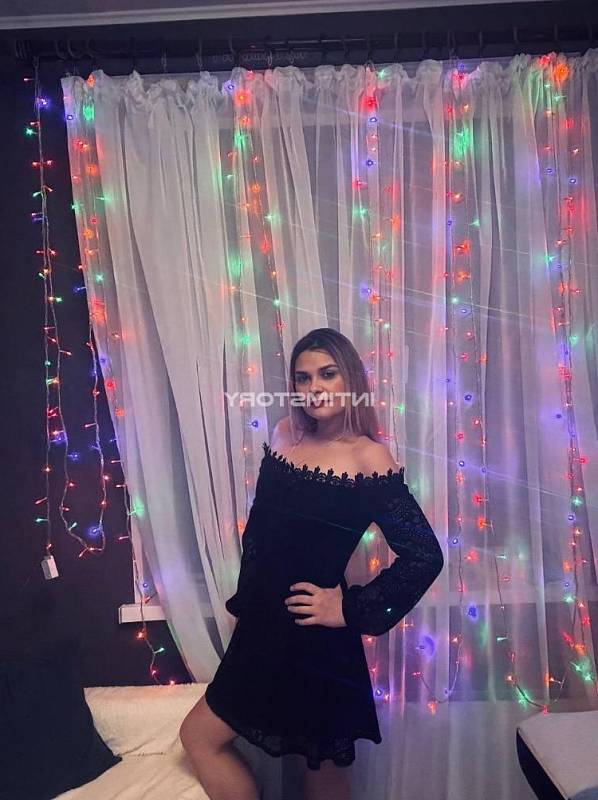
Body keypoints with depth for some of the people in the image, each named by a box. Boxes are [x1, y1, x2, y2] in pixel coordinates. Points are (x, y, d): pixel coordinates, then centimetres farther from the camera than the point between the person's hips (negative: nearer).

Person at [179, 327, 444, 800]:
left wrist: (351, 610, -14)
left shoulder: (368, 456, -15)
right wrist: (249, 594, 10)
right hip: (263, 628, 7)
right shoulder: (285, 434, 3)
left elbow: (425, 555, -17)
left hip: (316, 641, -7)